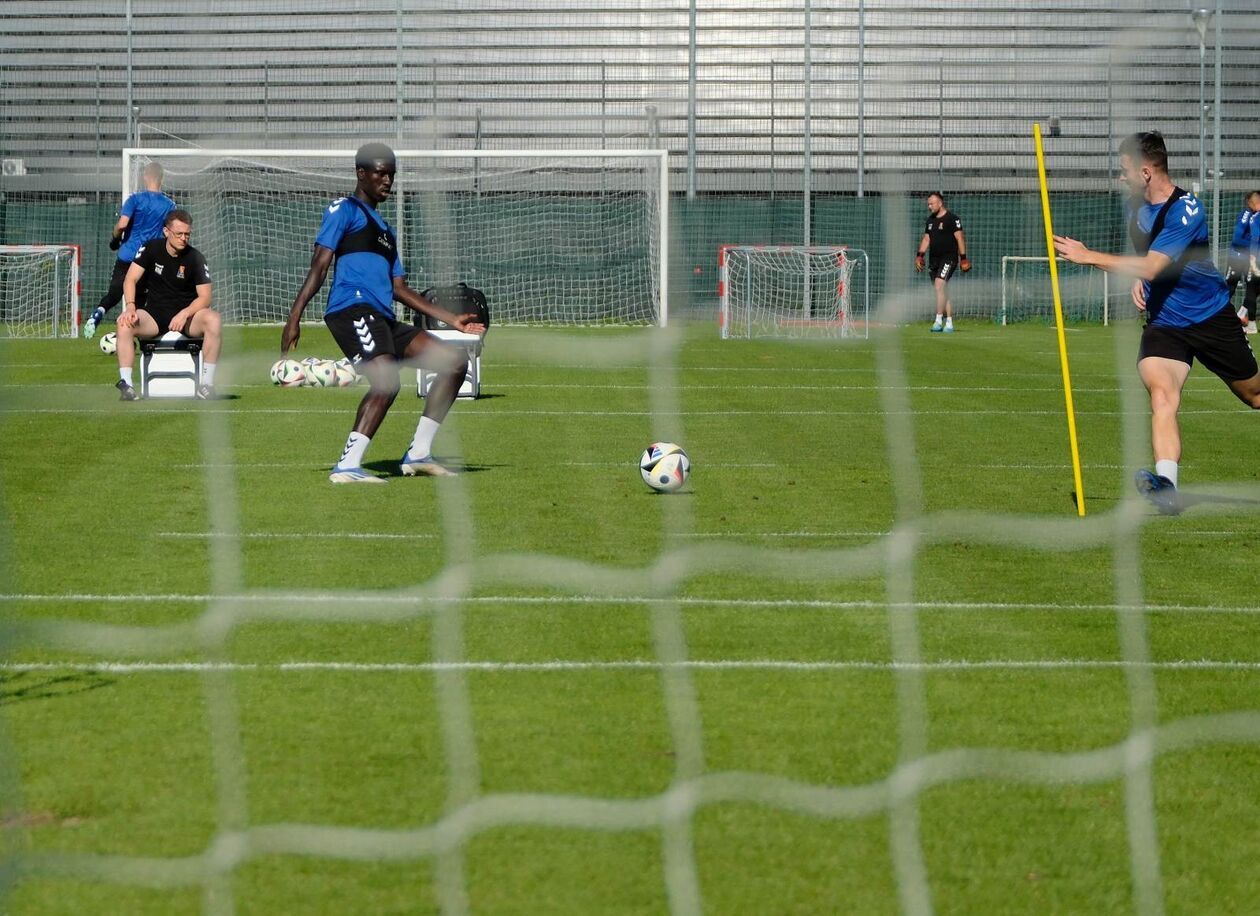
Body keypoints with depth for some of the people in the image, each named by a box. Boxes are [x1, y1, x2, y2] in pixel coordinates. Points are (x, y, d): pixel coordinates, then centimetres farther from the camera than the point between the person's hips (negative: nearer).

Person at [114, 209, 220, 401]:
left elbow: (204, 297, -10)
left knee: (213, 320, -32)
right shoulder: (151, 249, -2)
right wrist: (130, 307, -23)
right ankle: (125, 382, -32)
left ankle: (206, 383, -30)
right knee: (124, 323, -29)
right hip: (154, 315, 1)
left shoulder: (195, 258, -6)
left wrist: (184, 314, -27)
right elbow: (130, 279, -5)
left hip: (187, 315, -1)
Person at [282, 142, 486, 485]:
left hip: (383, 319, 9)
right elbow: (320, 264, -5)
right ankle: (347, 466, -31)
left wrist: (451, 319, 27)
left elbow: (399, 289, 31)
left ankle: (417, 455, 5)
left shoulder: (384, 229, 32)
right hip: (353, 310, -9)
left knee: (455, 362, 7)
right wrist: (295, 316, -16)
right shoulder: (345, 210, 6)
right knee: (386, 383, -29)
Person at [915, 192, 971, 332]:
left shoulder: (952, 219, -7)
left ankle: (939, 320, -22)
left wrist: (963, 258, -13)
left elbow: (960, 238, -9)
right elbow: (926, 239, 20)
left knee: (939, 285, -21)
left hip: (948, 257, -8)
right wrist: (920, 255, 9)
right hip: (933, 259, 8)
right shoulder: (930, 220, 15)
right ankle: (949, 323, 12)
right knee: (941, 290, 7)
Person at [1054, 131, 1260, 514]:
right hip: (1163, 321, 4)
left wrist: (1087, 256, -31)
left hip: (1212, 319, -4)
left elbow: (1151, 266, -32)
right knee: (1161, 393, -23)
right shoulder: (1137, 207, 3)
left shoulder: (1185, 210, -22)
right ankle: (1166, 484, -36)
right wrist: (1139, 280, 2)